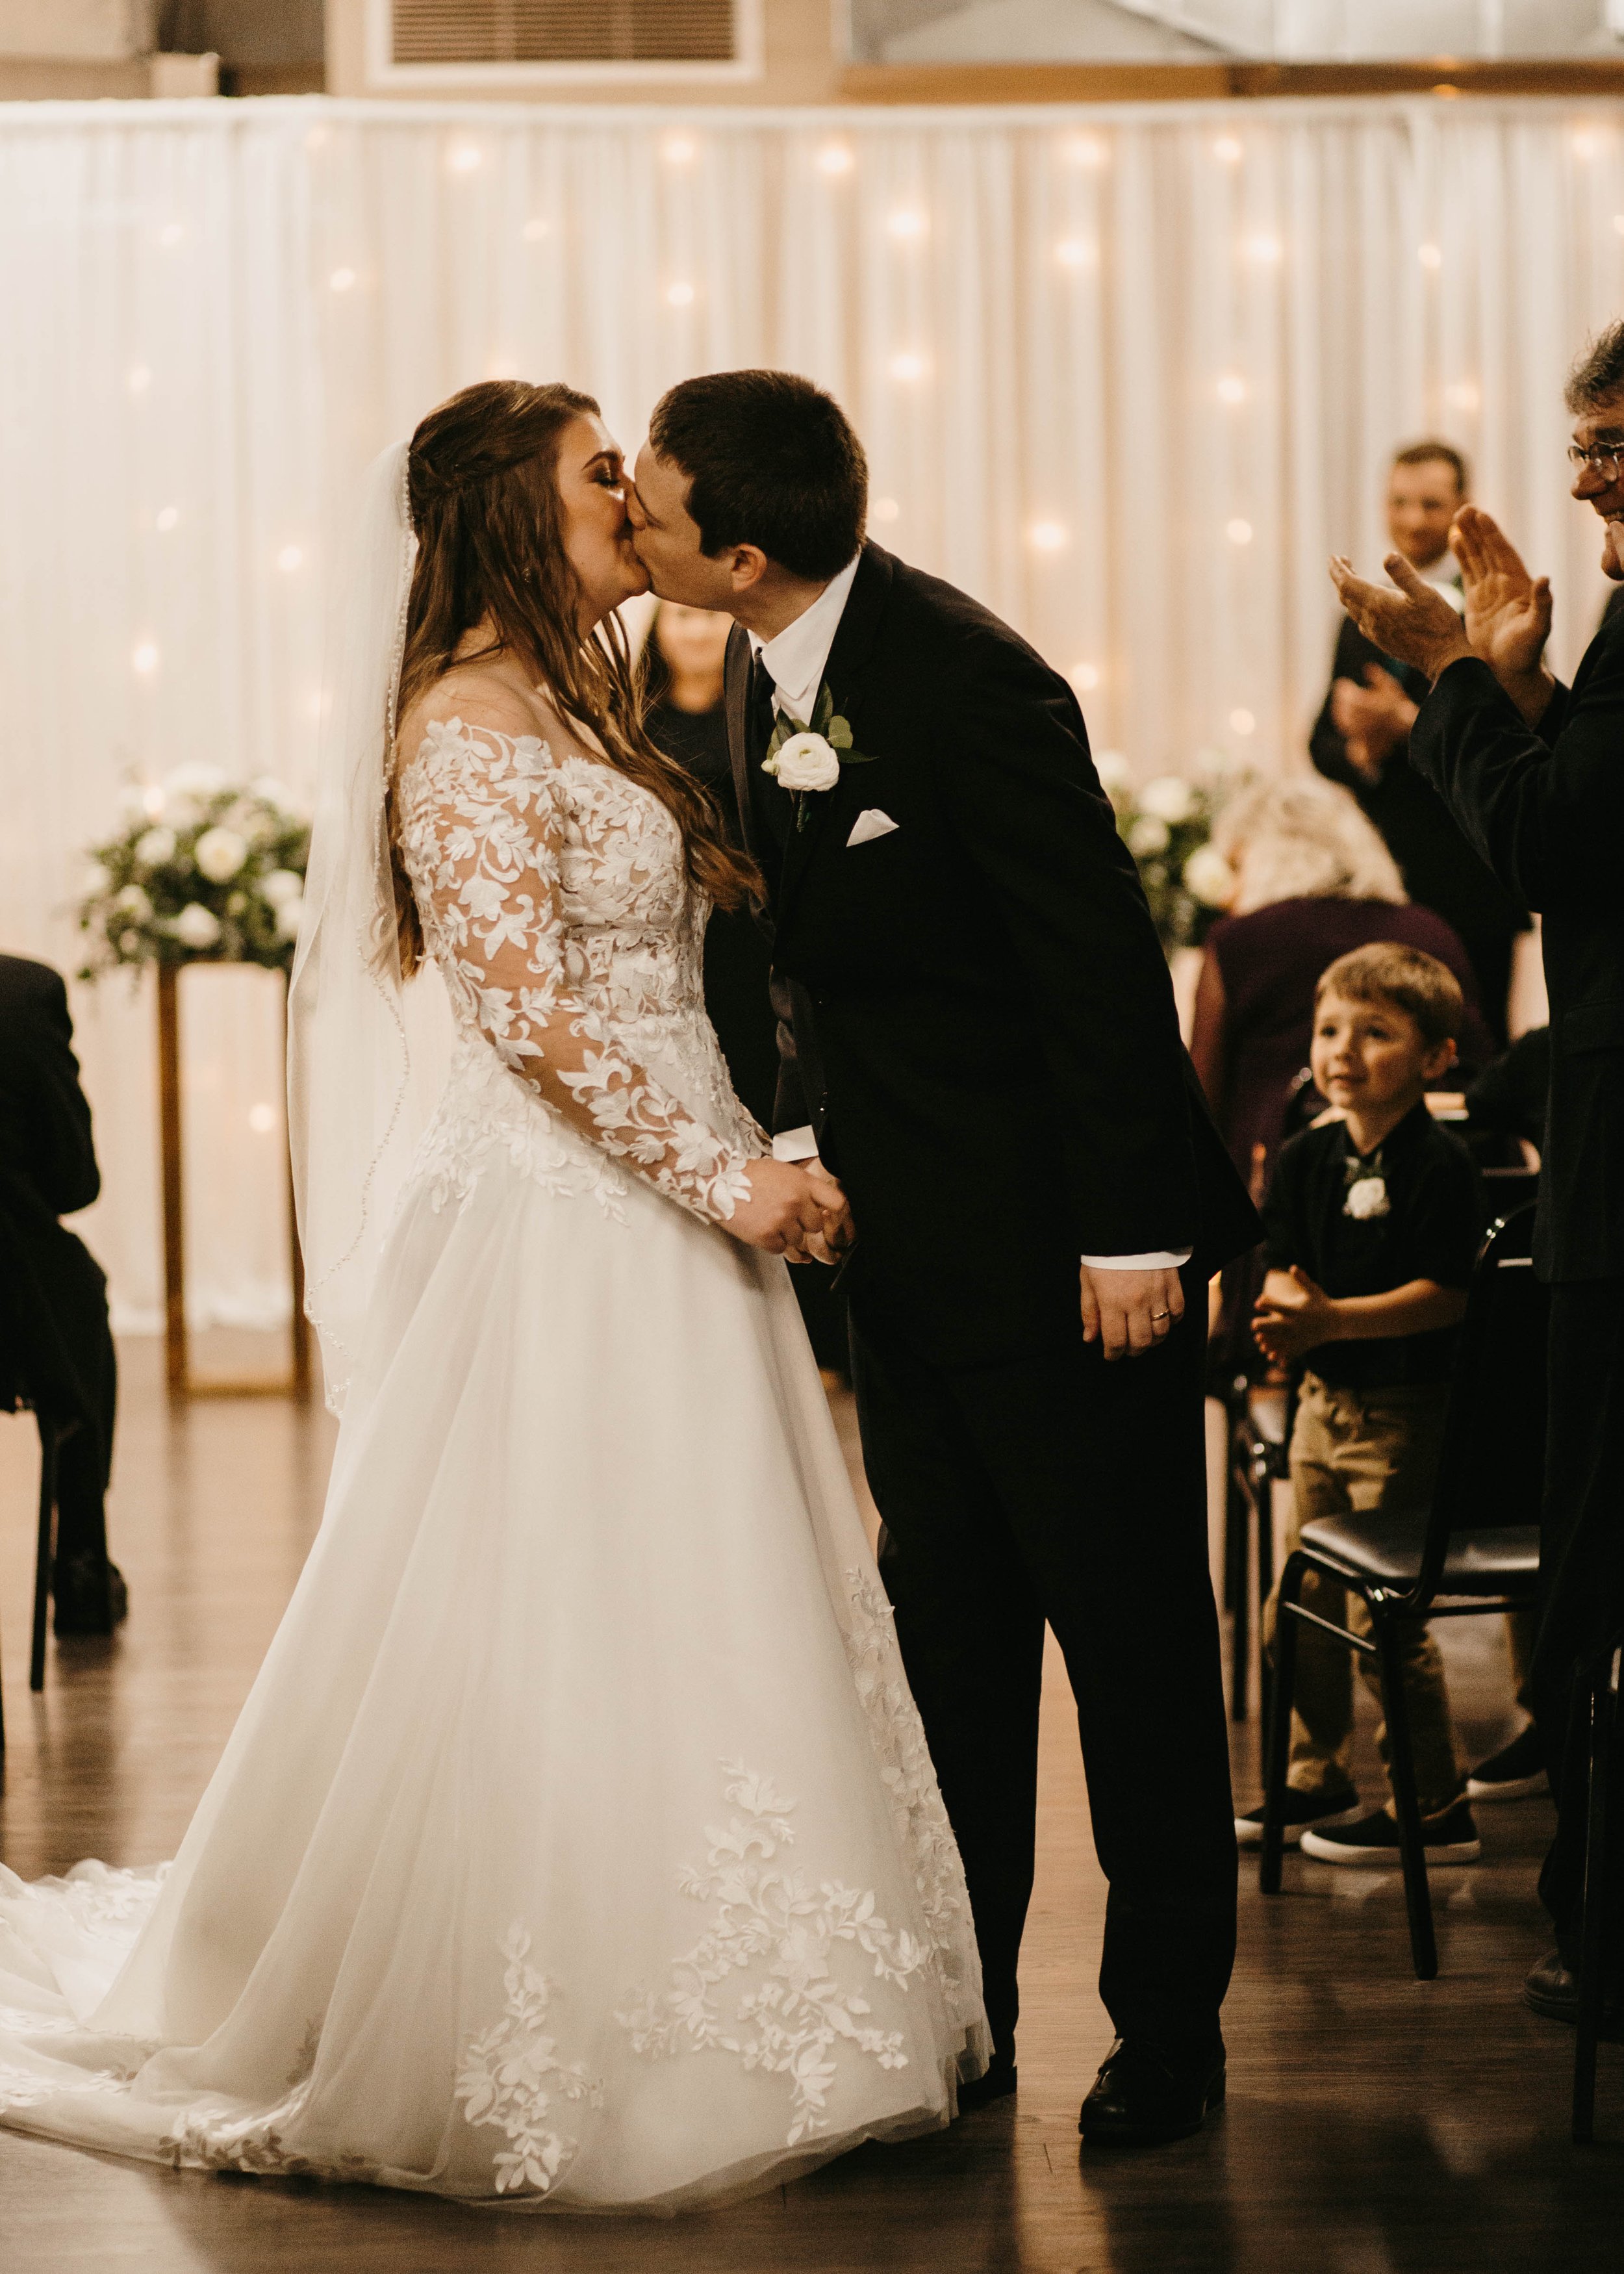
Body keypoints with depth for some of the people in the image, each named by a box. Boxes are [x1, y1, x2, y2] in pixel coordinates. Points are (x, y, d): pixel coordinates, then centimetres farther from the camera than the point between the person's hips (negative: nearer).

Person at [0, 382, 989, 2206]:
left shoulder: (580, 711, 17)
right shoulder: (470, 725, -12)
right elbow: (530, 1012, -18)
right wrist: (721, 1176, -17)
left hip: (662, 1227, 9)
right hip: (562, 1232, -9)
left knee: (689, 1630, 11)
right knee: (566, 1630, -3)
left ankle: (688, 2030, 19)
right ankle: (531, 2059, 8)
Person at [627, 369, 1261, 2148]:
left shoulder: (968, 682, -22)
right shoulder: (766, 678, 4)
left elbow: (1104, 959, -20)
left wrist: (1133, 1232, -20)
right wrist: (801, 1136, 2)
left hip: (1065, 1240, -8)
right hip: (903, 1238, 8)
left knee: (1131, 1634, 2)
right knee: (947, 1635, 13)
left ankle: (1168, 2029, 13)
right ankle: (962, 2016, 23)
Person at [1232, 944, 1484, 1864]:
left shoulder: (1441, 1165, -15)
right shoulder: (1308, 1158, 6)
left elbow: (1443, 1296, -21)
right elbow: (1283, 1266, 5)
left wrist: (1332, 1320, -29)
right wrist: (1287, 1306, -19)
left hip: (1404, 1411, -7)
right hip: (1325, 1399, 7)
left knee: (1383, 1615, -6)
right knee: (1305, 1602, 14)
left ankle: (1438, 1809, 4)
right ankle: (1318, 1781, 29)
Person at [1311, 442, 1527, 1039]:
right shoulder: (1360, 619, 16)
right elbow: (1323, 745, 15)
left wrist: (1408, 724, -20)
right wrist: (1362, 752, -8)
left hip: (1467, 883, -5)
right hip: (1374, 877, 5)